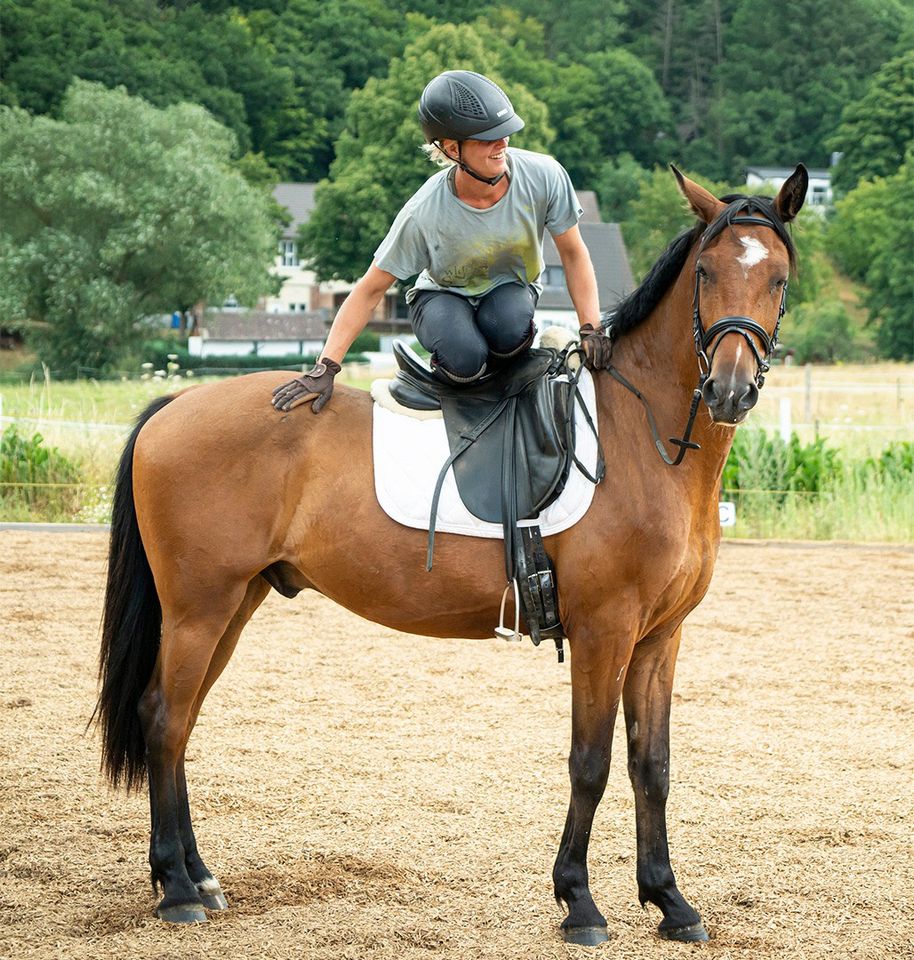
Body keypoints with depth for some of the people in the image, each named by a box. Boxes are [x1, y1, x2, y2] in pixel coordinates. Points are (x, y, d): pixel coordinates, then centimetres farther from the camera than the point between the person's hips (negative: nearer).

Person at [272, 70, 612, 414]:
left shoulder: (544, 175, -25)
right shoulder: (423, 213, -30)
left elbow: (573, 255, -8)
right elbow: (370, 289, -20)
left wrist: (590, 329, -19)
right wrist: (324, 369, -25)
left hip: (511, 287, 2)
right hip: (443, 295, -2)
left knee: (509, 330, -36)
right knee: (464, 359, -36)